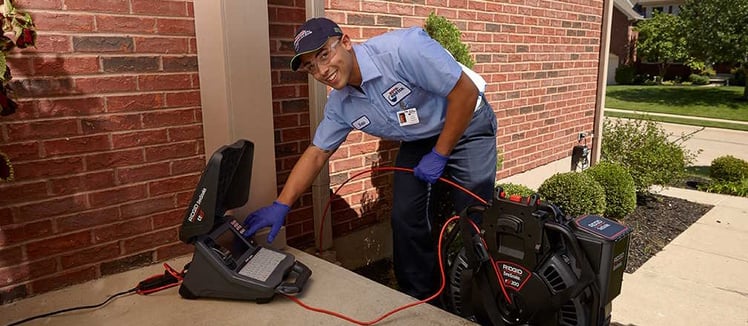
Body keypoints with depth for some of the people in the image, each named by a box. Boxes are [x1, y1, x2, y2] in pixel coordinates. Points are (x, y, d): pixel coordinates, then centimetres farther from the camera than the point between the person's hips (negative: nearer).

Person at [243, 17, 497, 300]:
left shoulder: (401, 48, -32)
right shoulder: (339, 105, -11)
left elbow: (466, 92, -28)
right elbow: (316, 153, -2)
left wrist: (439, 154, -21)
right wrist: (281, 205, -10)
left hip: (466, 126, -5)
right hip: (417, 141, 5)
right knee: (405, 217, -1)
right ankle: (419, 298, 20)